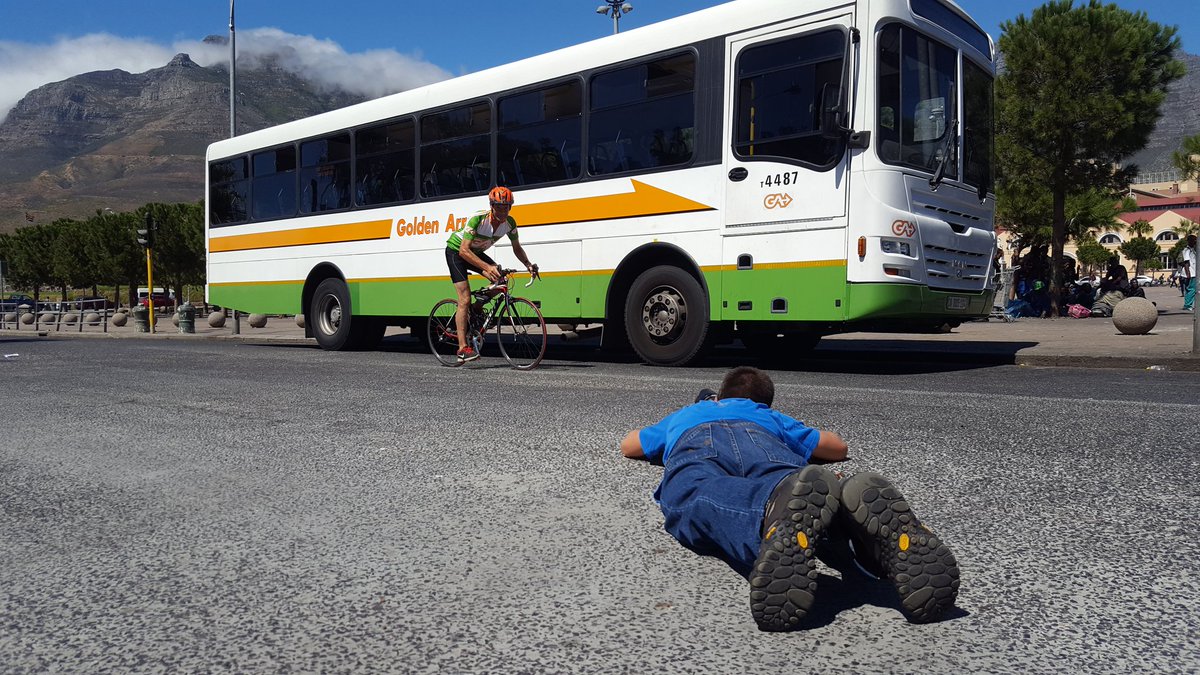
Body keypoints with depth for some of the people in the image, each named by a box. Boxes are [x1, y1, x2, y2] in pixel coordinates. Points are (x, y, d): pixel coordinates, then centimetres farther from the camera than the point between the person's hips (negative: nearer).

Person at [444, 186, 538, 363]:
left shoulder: (510, 223, -16)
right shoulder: (477, 219, -33)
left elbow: (516, 248, 0)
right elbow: (464, 250, -38)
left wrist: (528, 265, -18)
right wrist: (487, 267, -49)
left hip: (476, 252, 6)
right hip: (456, 251, -6)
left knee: (500, 278, -15)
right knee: (465, 299, -16)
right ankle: (463, 348, -17)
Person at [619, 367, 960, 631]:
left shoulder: (685, 414, 48)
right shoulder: (771, 418, 46)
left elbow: (628, 445, 60)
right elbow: (837, 448, 53)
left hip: (696, 442, -1)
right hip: (762, 443, 2)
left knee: (702, 498, -34)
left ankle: (782, 504, -70)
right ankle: (863, 500, -63)